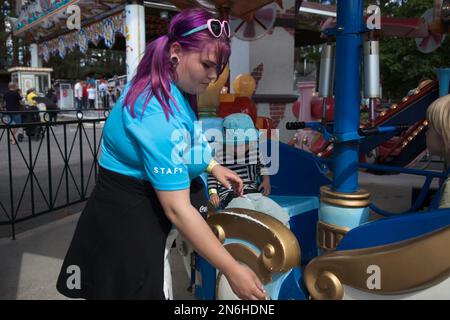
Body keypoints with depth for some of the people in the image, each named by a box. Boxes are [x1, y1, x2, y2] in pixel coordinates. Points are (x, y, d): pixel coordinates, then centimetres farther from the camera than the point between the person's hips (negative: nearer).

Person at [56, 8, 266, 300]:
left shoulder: (170, 84, -1)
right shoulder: (158, 114, -31)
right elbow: (177, 209, -32)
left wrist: (213, 166, 7)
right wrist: (232, 270, -28)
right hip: (127, 219, -9)